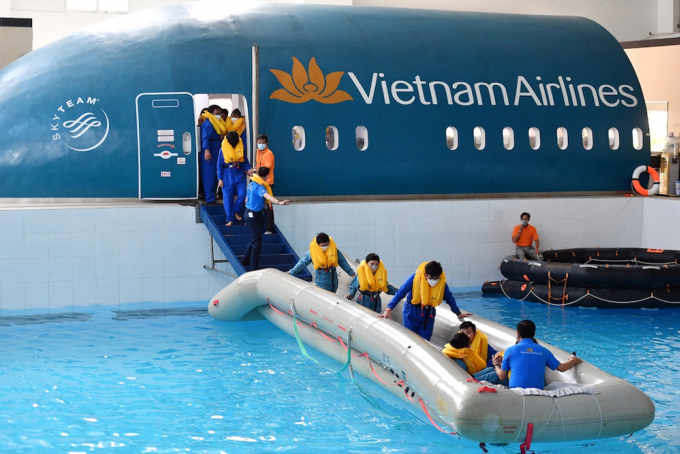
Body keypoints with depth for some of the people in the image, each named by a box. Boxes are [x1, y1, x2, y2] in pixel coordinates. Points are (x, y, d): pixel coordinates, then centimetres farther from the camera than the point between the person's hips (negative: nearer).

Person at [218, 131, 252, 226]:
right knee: (228, 199, 2)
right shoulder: (223, 150, -5)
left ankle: (237, 212, 20)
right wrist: (220, 179, -5)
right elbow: (219, 165, -1)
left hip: (240, 176, 2)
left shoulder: (241, 148, 0)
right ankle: (230, 220, 12)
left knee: (242, 195, -7)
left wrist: (248, 169, -15)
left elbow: (245, 162, 6)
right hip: (227, 177, -2)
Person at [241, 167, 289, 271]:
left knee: (254, 239, 25)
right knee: (257, 243, -7)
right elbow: (267, 196, -41)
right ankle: (253, 269, -6)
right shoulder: (259, 187, -20)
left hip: (249, 213, 10)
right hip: (255, 215, -10)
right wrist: (278, 202, -56)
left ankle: (245, 260, 39)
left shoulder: (251, 184, 7)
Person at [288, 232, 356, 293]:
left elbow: (342, 262, 5)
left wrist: (351, 272, 8)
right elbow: (303, 262, 2)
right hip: (321, 280, -2)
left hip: (333, 278, 2)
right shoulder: (312, 252, -9)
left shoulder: (333, 249, -5)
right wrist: (292, 272, 6)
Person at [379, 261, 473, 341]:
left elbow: (449, 298, 5)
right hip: (412, 313, -2)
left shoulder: (442, 282, -13)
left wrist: (458, 313, 13)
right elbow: (400, 293, -17)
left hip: (429, 315, 2)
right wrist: (388, 309, -24)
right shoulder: (415, 278, -22)